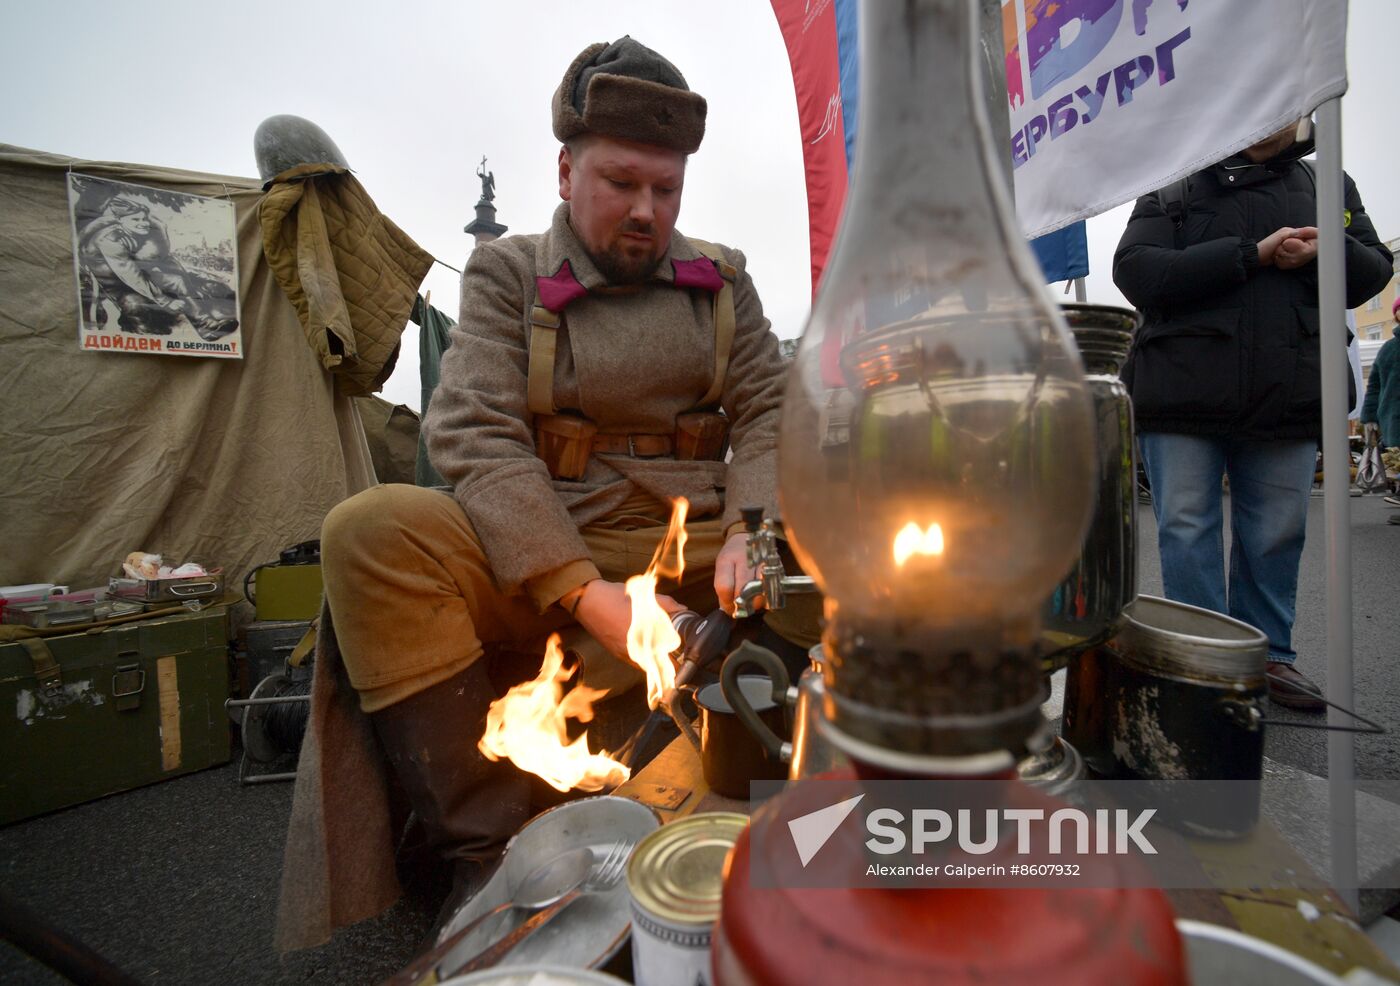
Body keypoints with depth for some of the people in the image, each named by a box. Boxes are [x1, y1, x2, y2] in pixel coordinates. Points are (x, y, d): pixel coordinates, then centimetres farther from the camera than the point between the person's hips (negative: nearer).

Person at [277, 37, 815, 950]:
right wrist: (589, 595, -21)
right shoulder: (507, 273, 6)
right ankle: (488, 845, -15)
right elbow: (475, 438, -8)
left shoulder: (721, 278, 14)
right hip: (541, 563, -1)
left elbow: (770, 411, 6)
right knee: (370, 530, -25)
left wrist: (751, 533, -17)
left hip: (695, 554, 3)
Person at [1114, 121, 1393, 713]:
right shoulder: (1176, 186, 7)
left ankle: (1268, 656, 23)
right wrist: (1250, 254, -16)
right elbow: (1135, 270, -9)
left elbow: (1374, 270, 16)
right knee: (1186, 531, -1)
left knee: (1277, 535, 8)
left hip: (1286, 399, 4)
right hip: (1184, 394, -3)